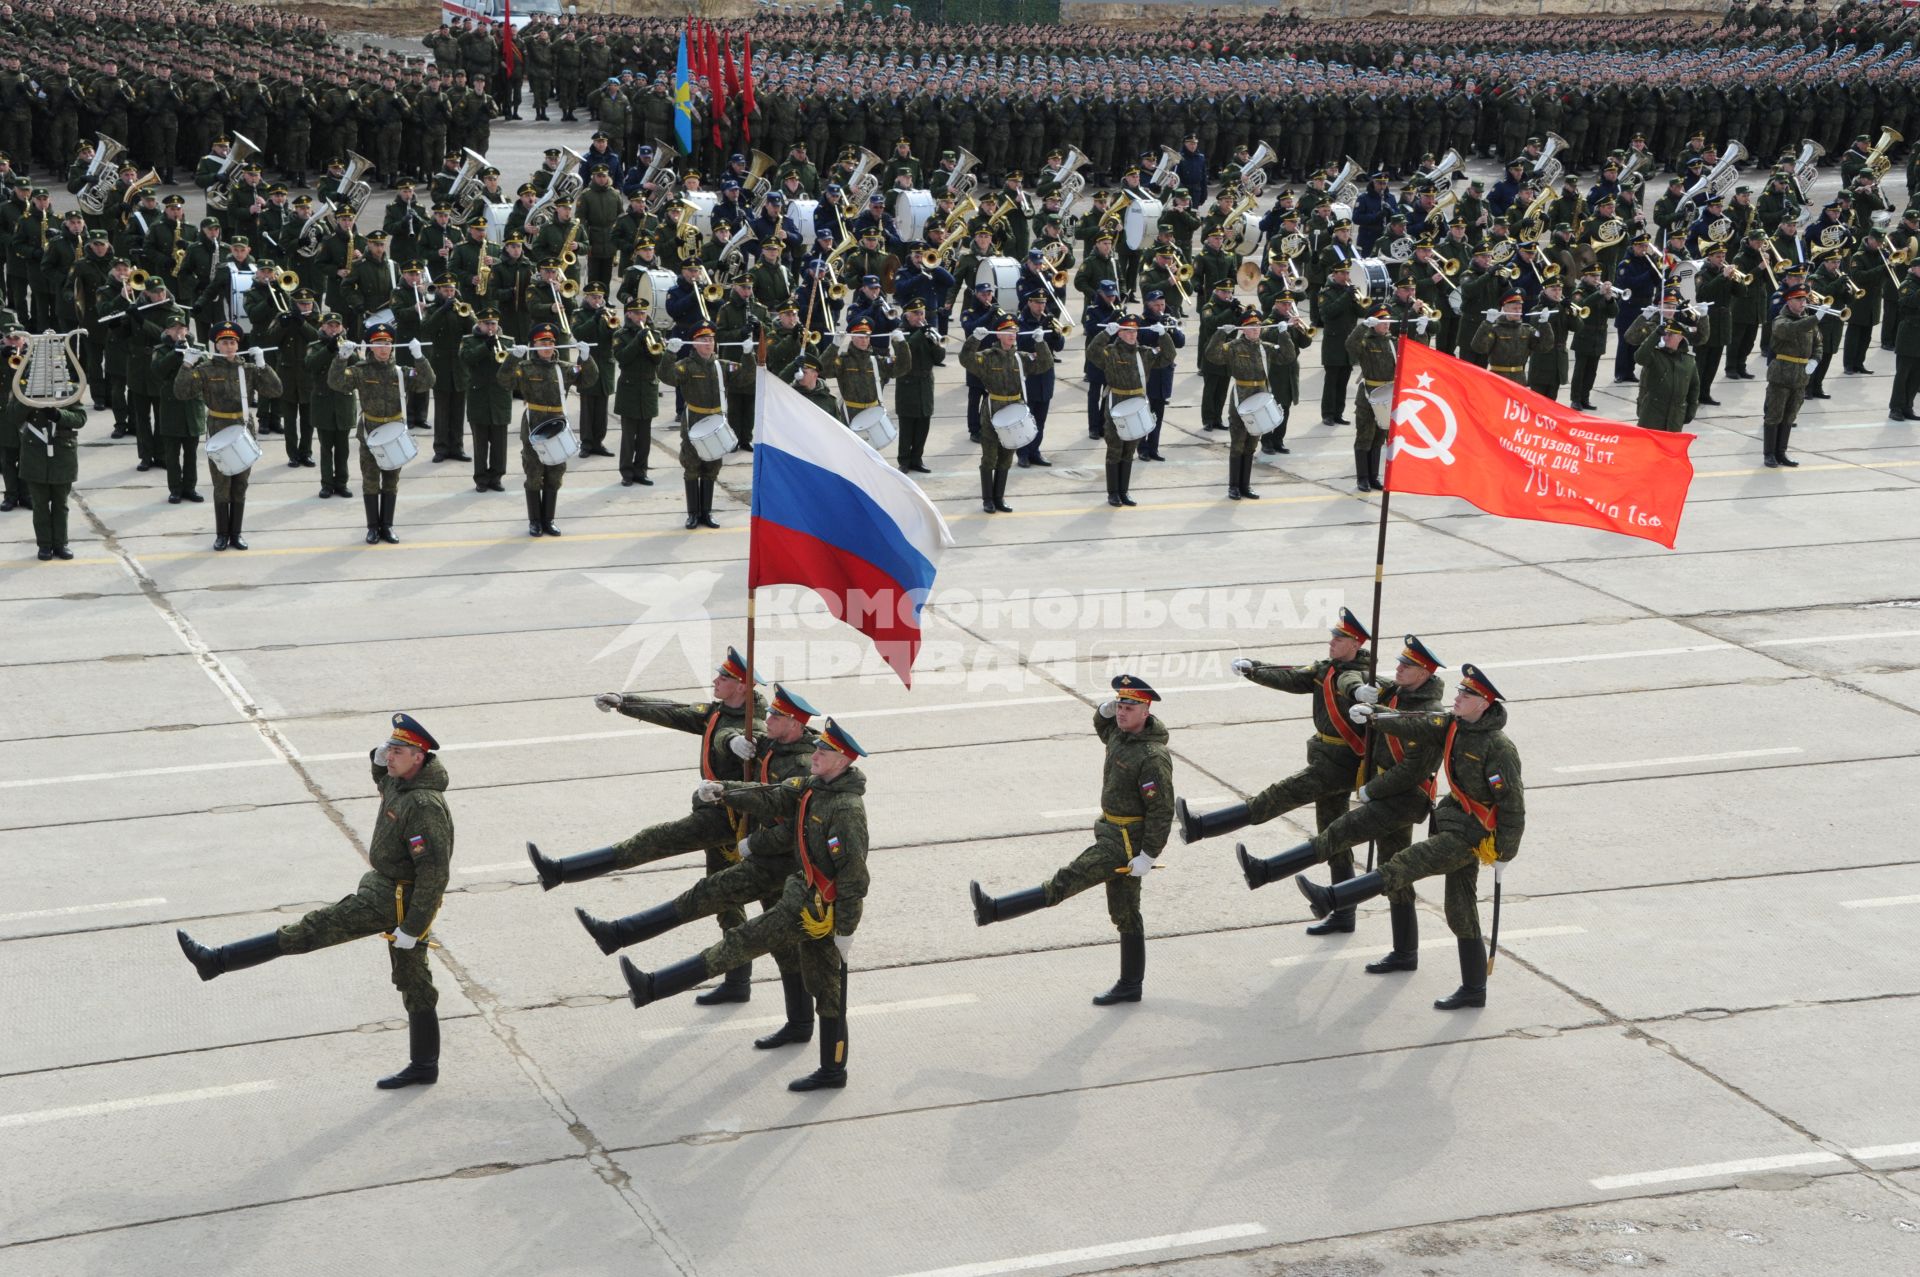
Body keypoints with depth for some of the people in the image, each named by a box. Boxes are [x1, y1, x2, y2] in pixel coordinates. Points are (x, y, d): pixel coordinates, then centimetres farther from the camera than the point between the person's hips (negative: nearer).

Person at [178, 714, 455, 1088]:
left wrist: (410, 929, -25)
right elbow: (384, 782, 31)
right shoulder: (402, 780, 4)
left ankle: (217, 960, -9)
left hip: (396, 898, -11)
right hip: (386, 885, 11)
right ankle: (424, 1067, 23)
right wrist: (379, 759, 6)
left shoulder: (425, 806, -26)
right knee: (413, 983, 15)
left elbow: (434, 873, -27)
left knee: (315, 928, -10)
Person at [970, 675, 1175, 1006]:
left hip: (1127, 841, -10)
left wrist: (1148, 856, -23)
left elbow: (1162, 811, -22)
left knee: (1066, 880, -14)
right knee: (1125, 913, 15)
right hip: (1113, 832, 10)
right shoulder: (1122, 731, 5)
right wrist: (1105, 709, 8)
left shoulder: (1153, 756, -22)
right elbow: (1103, 727, 31)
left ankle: (993, 910, -20)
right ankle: (1130, 986, 22)